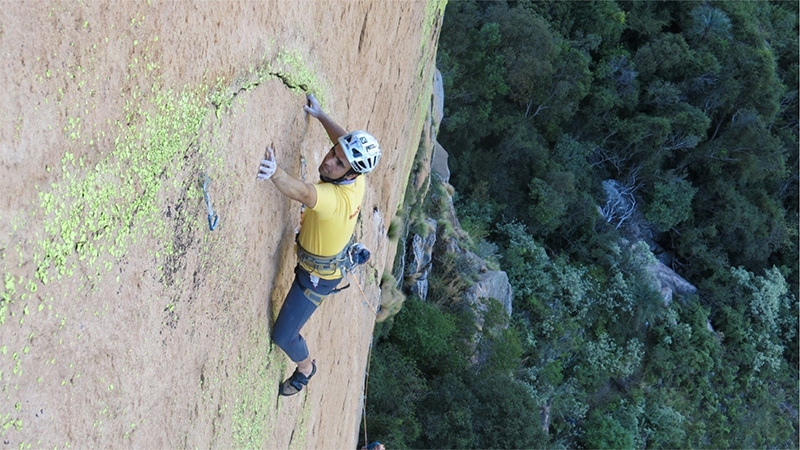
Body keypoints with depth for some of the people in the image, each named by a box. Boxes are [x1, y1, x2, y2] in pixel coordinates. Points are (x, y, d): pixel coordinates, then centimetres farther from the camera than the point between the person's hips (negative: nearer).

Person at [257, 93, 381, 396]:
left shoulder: (336, 198, -44)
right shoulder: (357, 179, -20)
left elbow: (303, 193, -66)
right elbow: (344, 140, 0)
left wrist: (275, 173, -83)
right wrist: (320, 115, 5)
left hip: (318, 276, -8)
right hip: (337, 255, 8)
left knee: (283, 336, 8)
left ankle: (305, 368, 37)